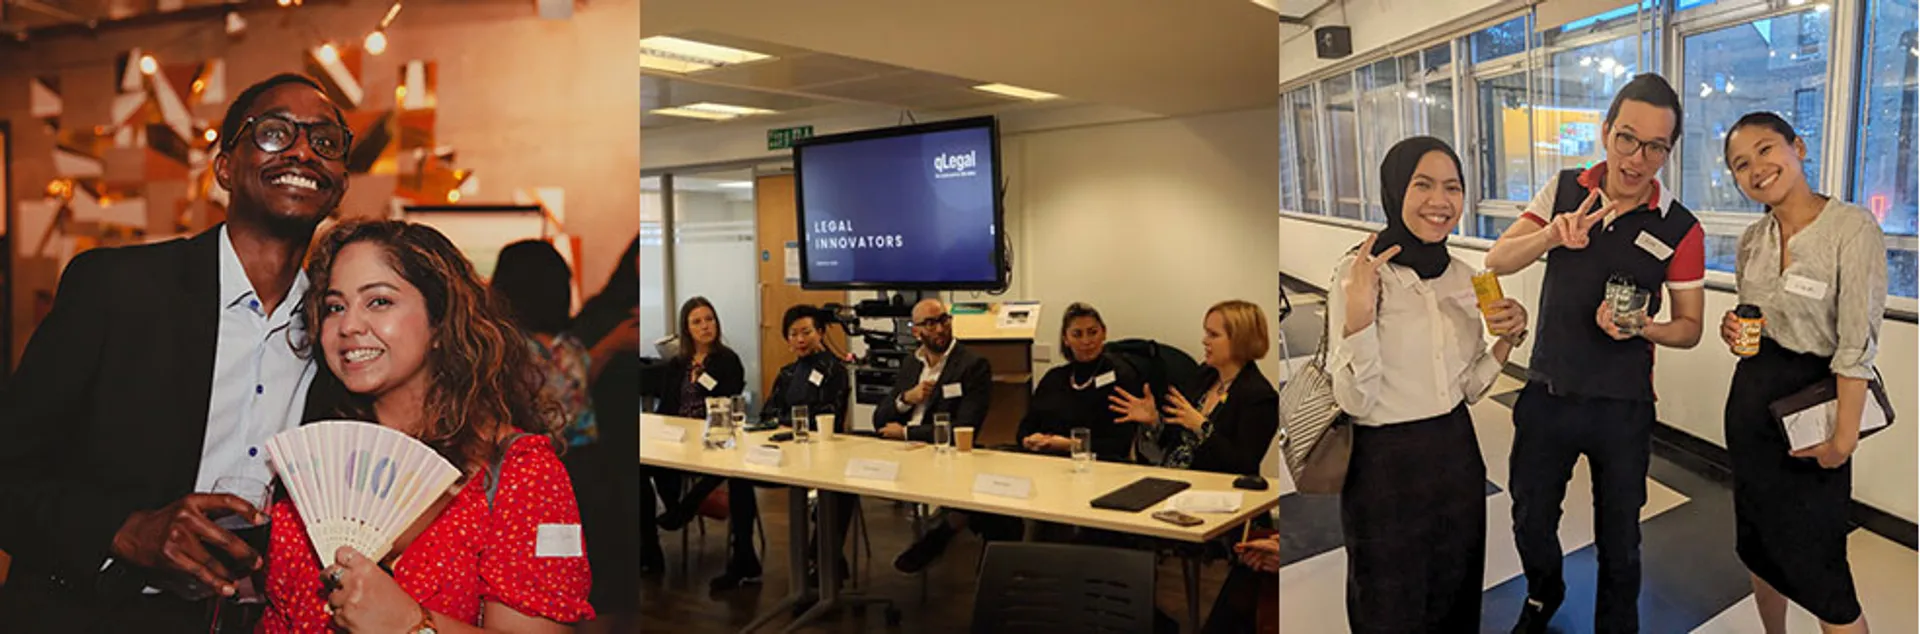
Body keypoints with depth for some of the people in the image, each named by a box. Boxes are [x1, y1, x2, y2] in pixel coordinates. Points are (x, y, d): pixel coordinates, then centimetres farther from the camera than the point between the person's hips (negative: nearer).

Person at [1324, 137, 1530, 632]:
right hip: (1387, 468, -6)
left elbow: (1468, 388, 10)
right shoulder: (1356, 275, -16)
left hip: (1457, 456, 6)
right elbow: (1355, 401, -19)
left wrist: (1509, 339, -6)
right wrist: (1358, 316, -32)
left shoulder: (1463, 277, 3)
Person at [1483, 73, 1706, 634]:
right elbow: (1497, 261, -6)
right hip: (1546, 393, 2)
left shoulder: (1680, 229, -9)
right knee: (1531, 523, 18)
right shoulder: (1565, 190, -3)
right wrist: (1552, 235, -25)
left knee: (1618, 540, 13)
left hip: (1623, 408, -2)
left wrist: (1642, 327, -23)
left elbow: (1690, 327, -1)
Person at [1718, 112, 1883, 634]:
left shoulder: (1852, 227, -16)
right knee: (1757, 542, 17)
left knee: (1816, 566, -1)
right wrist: (1736, 331, -5)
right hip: (1750, 398, 6)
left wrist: (1844, 436, -19)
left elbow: (1858, 342, -18)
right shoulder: (1753, 239, 4)